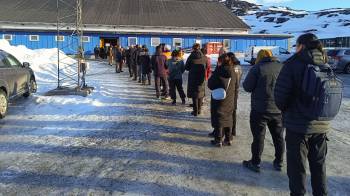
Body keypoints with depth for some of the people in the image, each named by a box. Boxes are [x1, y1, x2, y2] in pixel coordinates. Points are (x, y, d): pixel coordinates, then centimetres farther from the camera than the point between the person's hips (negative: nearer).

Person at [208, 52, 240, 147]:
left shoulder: (219, 70, -14)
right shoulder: (234, 73, 1)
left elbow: (210, 84, -10)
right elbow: (236, 89, 7)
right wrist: (234, 101, 15)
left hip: (218, 101, -5)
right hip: (229, 102, 5)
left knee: (218, 119, 4)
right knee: (228, 119, 15)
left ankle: (218, 140, 7)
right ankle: (228, 139, 21)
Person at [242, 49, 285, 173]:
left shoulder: (257, 68, -11)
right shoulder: (282, 67, 2)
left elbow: (247, 87, -10)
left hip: (260, 109, -4)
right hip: (279, 110, 4)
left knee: (258, 136, 5)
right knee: (278, 137, 16)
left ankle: (255, 163, 14)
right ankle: (279, 163, 27)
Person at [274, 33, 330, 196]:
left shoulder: (294, 64, -13)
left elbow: (281, 94, -15)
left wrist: (284, 109, 4)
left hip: (298, 124, -5)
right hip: (322, 125, 6)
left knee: (297, 166, 6)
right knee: (319, 164, 19)